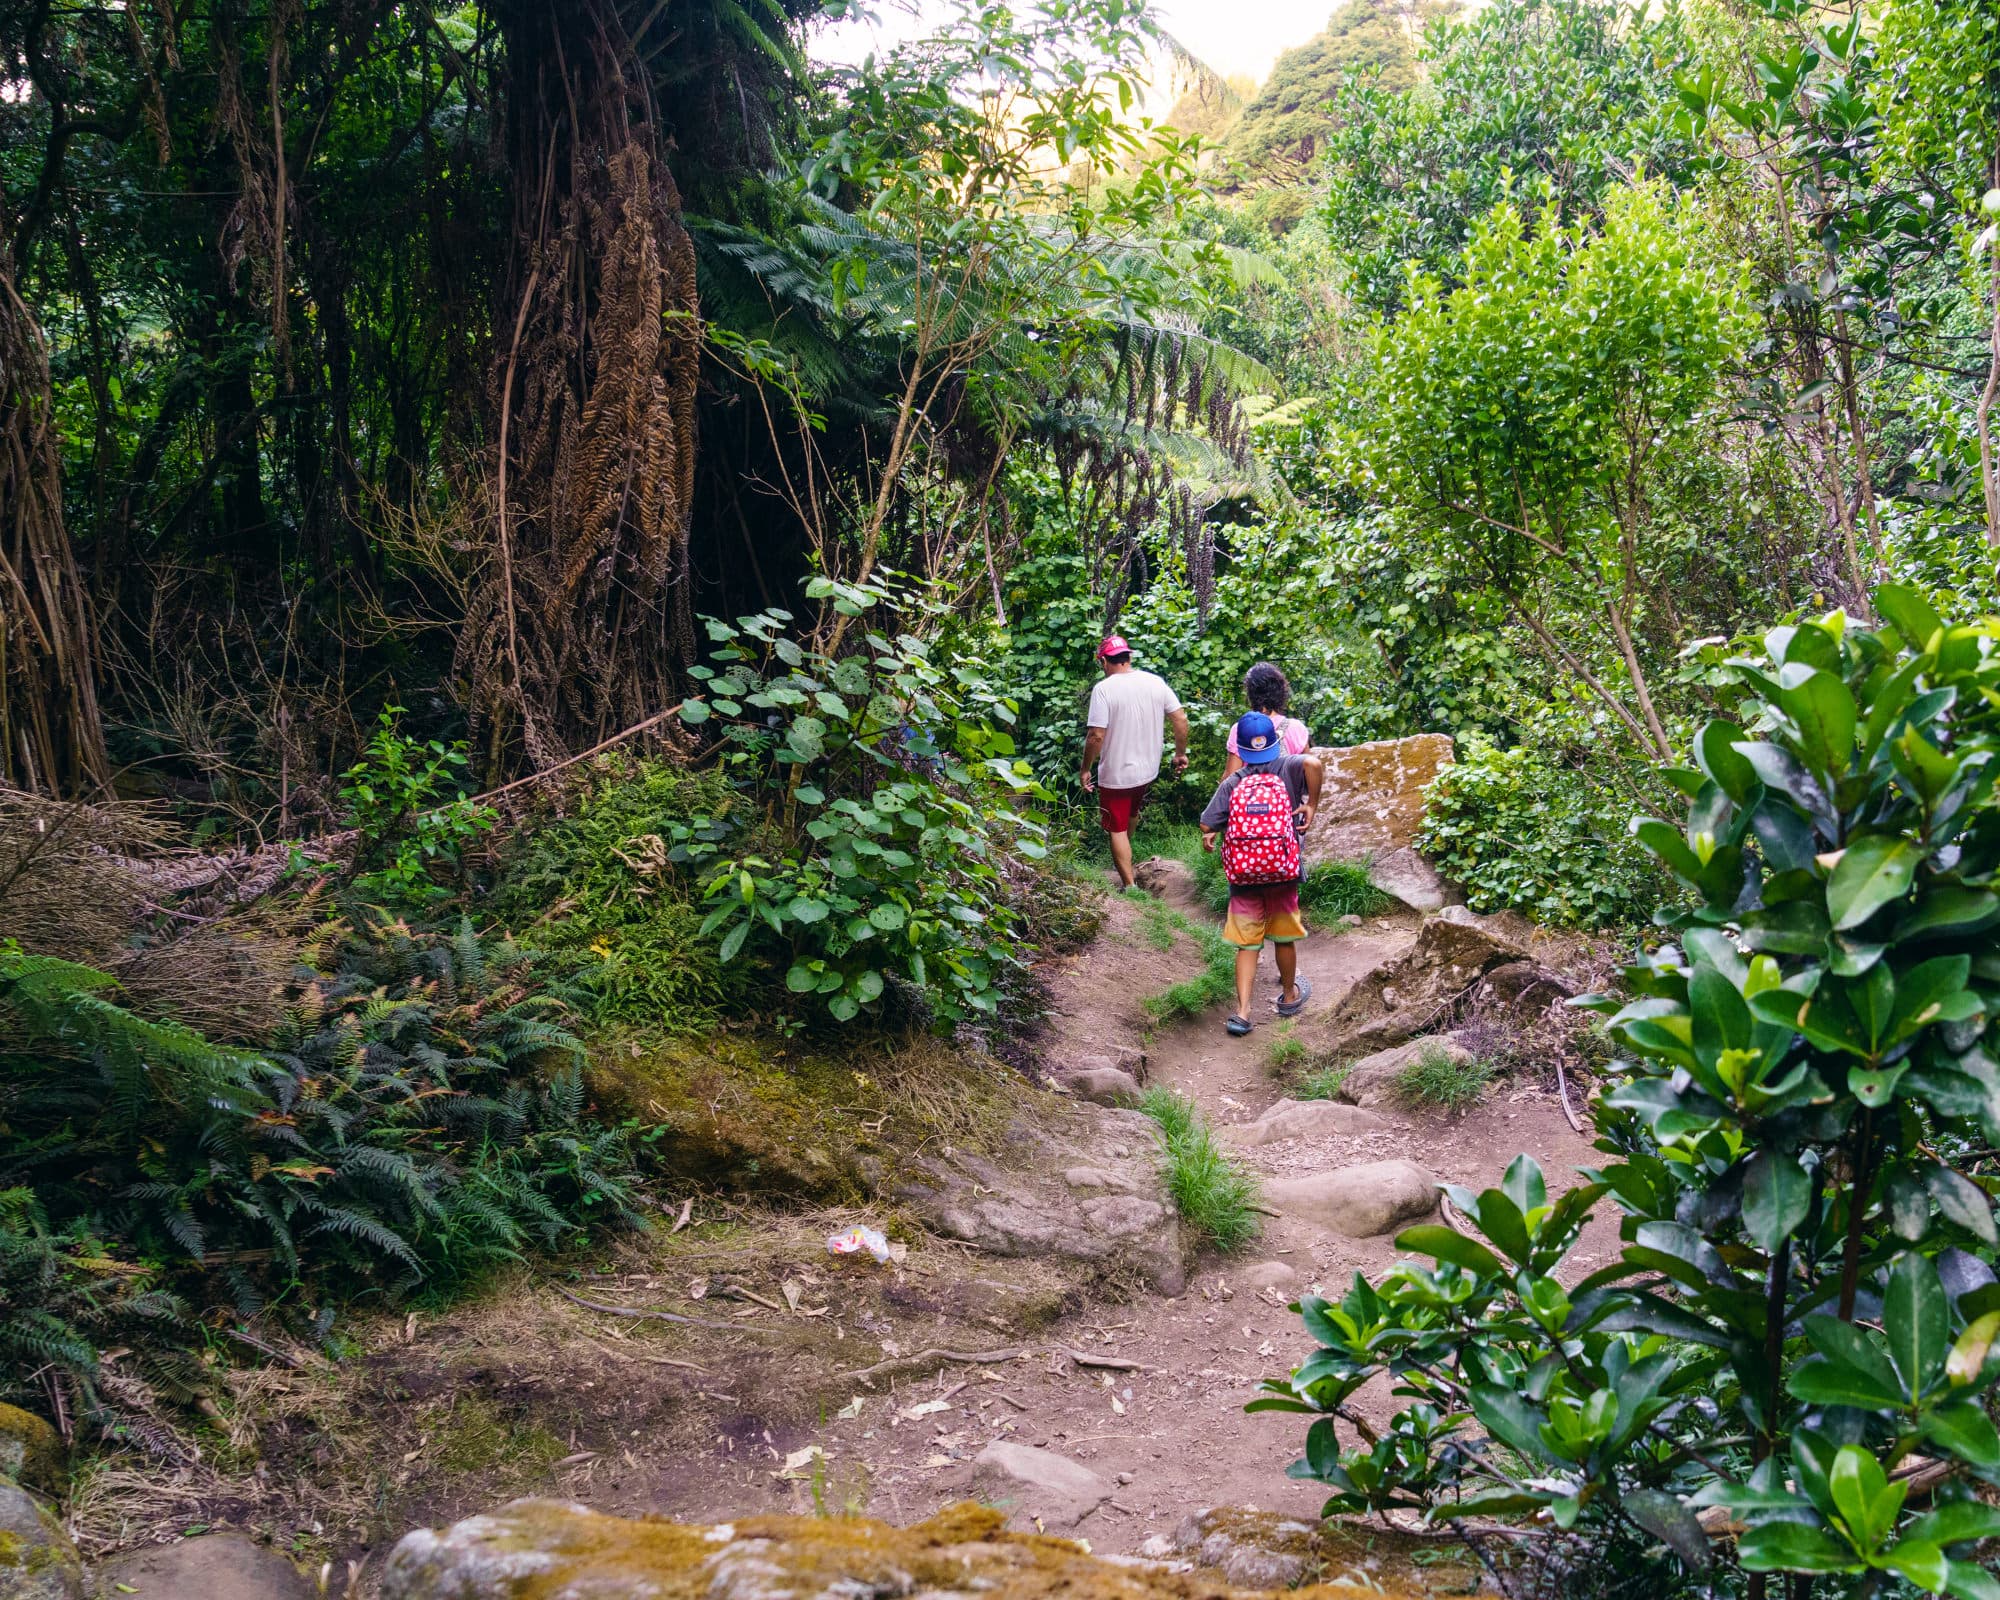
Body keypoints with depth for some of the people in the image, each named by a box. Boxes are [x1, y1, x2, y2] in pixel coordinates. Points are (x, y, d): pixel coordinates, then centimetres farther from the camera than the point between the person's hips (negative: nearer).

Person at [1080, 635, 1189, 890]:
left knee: (1117, 830, 10)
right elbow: (1181, 719, -2)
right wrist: (1181, 754, 12)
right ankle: (1125, 857, 52)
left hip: (1115, 775, -6)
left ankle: (1130, 885, 12)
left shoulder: (1103, 689, -19)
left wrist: (1085, 769, -9)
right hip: (1148, 770, 6)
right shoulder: (1156, 682, -5)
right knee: (1131, 814, 31)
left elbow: (1096, 735, -22)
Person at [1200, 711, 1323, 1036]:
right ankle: (1290, 995, 37)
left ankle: (1242, 1011, -2)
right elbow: (1313, 763, -26)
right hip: (1281, 872, 0)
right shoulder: (1287, 767, -3)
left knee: (1247, 944, 6)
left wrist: (1211, 836, 16)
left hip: (1242, 874, 0)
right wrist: (1312, 806, -15)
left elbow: (1207, 825, -7)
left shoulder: (1232, 783, -1)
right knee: (1284, 938, 18)